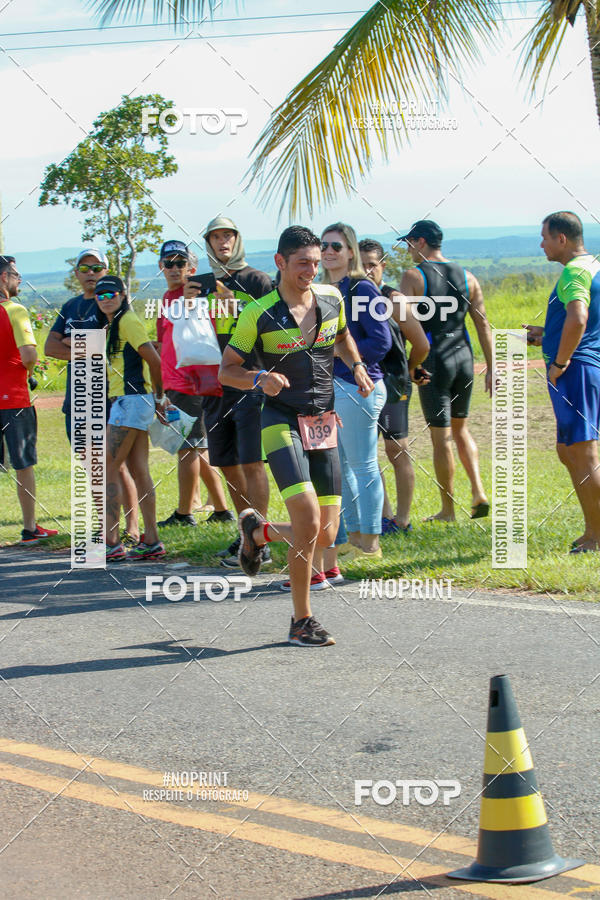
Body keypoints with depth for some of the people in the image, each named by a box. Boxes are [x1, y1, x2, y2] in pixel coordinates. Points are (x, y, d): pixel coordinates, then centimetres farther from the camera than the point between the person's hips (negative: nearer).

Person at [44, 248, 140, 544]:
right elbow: (50, 346, 8)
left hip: (108, 396, -7)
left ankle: (132, 528, -5)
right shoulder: (70, 307, 17)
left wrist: (71, 342, -5)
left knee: (117, 465, -8)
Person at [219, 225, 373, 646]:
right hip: (282, 420, -5)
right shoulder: (259, 314, -8)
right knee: (309, 521, -21)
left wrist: (357, 366, 8)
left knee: (326, 535, 2)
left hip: (324, 424, 5)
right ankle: (302, 622, -8)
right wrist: (260, 378, -22)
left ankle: (258, 530, 32)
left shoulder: (332, 298, 5)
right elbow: (227, 369, -2)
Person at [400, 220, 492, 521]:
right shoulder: (467, 277, 6)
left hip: (432, 360, -5)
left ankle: (448, 510, 8)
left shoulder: (413, 276, -7)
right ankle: (479, 493, 6)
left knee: (441, 438, 2)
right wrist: (491, 368, 9)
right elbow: (483, 324, 6)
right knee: (460, 430, 20)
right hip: (464, 358, 5)